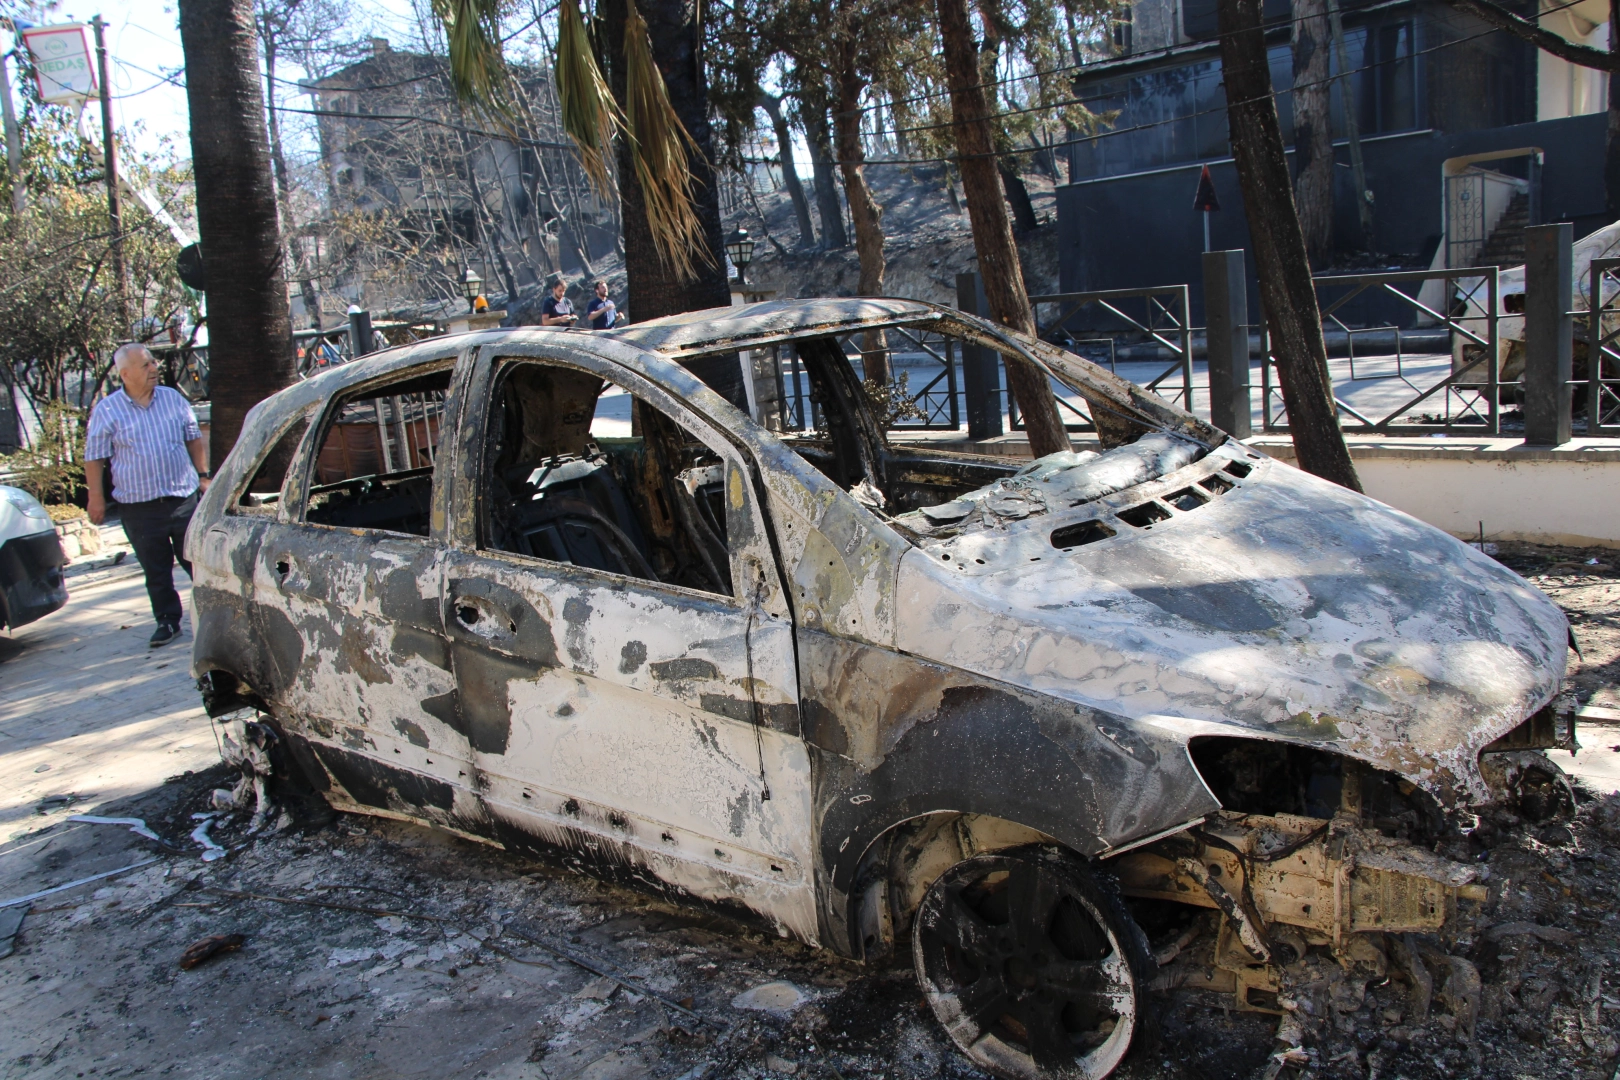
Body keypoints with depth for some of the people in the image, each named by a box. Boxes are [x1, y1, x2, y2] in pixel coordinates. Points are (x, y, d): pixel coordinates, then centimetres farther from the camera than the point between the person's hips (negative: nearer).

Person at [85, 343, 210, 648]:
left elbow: (194, 439, 14)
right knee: (156, 571, 7)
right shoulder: (106, 410, -2)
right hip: (138, 506, -1)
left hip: (184, 498, 1)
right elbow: (94, 457, 0)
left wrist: (203, 476, 9)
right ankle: (167, 621, 18)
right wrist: (96, 497, -4)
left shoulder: (173, 398, 6)